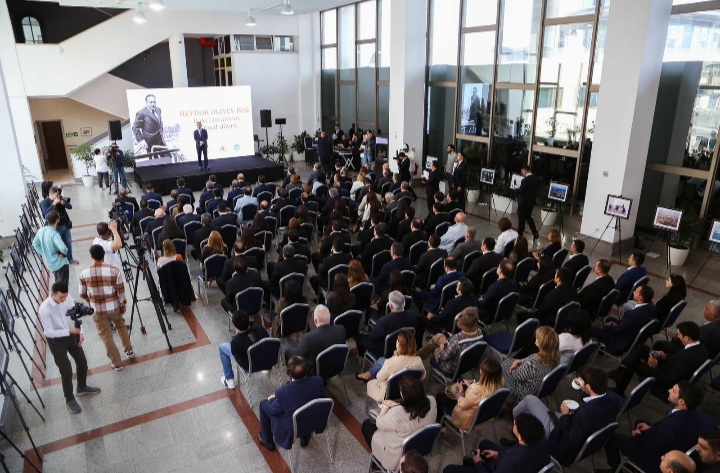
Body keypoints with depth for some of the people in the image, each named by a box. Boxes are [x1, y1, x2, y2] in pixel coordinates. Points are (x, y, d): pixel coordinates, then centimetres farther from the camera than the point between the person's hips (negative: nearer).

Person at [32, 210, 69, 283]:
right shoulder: (54, 234, -28)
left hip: (50, 263, 8)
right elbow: (63, 248, -41)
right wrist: (64, 253, -19)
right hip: (60, 264, -8)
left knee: (58, 283, 26)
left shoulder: (41, 230, -5)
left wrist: (44, 253, 8)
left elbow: (35, 244, 10)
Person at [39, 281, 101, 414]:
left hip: (72, 335, 6)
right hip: (56, 341, -6)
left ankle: (82, 387, 41)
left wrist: (81, 332, -10)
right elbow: (48, 332, -25)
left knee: (82, 362, 16)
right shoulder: (44, 309, -28)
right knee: (66, 370, 0)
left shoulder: (68, 299, -13)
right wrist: (69, 331, -31)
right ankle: (69, 399, 22)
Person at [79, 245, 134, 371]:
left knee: (106, 337, 14)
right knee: (121, 326, 30)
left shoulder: (84, 274, -11)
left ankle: (116, 363, 24)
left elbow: (82, 295, 1)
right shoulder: (114, 270, -14)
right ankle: (129, 350, 39)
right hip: (114, 307, 1)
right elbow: (121, 290, -7)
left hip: (97, 311, 0)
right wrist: (123, 304, 8)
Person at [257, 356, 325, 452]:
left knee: (263, 404, 15)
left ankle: (268, 441, 35)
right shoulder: (318, 381, -24)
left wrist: (273, 398, 7)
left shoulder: (283, 392, -34)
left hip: (291, 429, -3)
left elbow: (273, 411, -15)